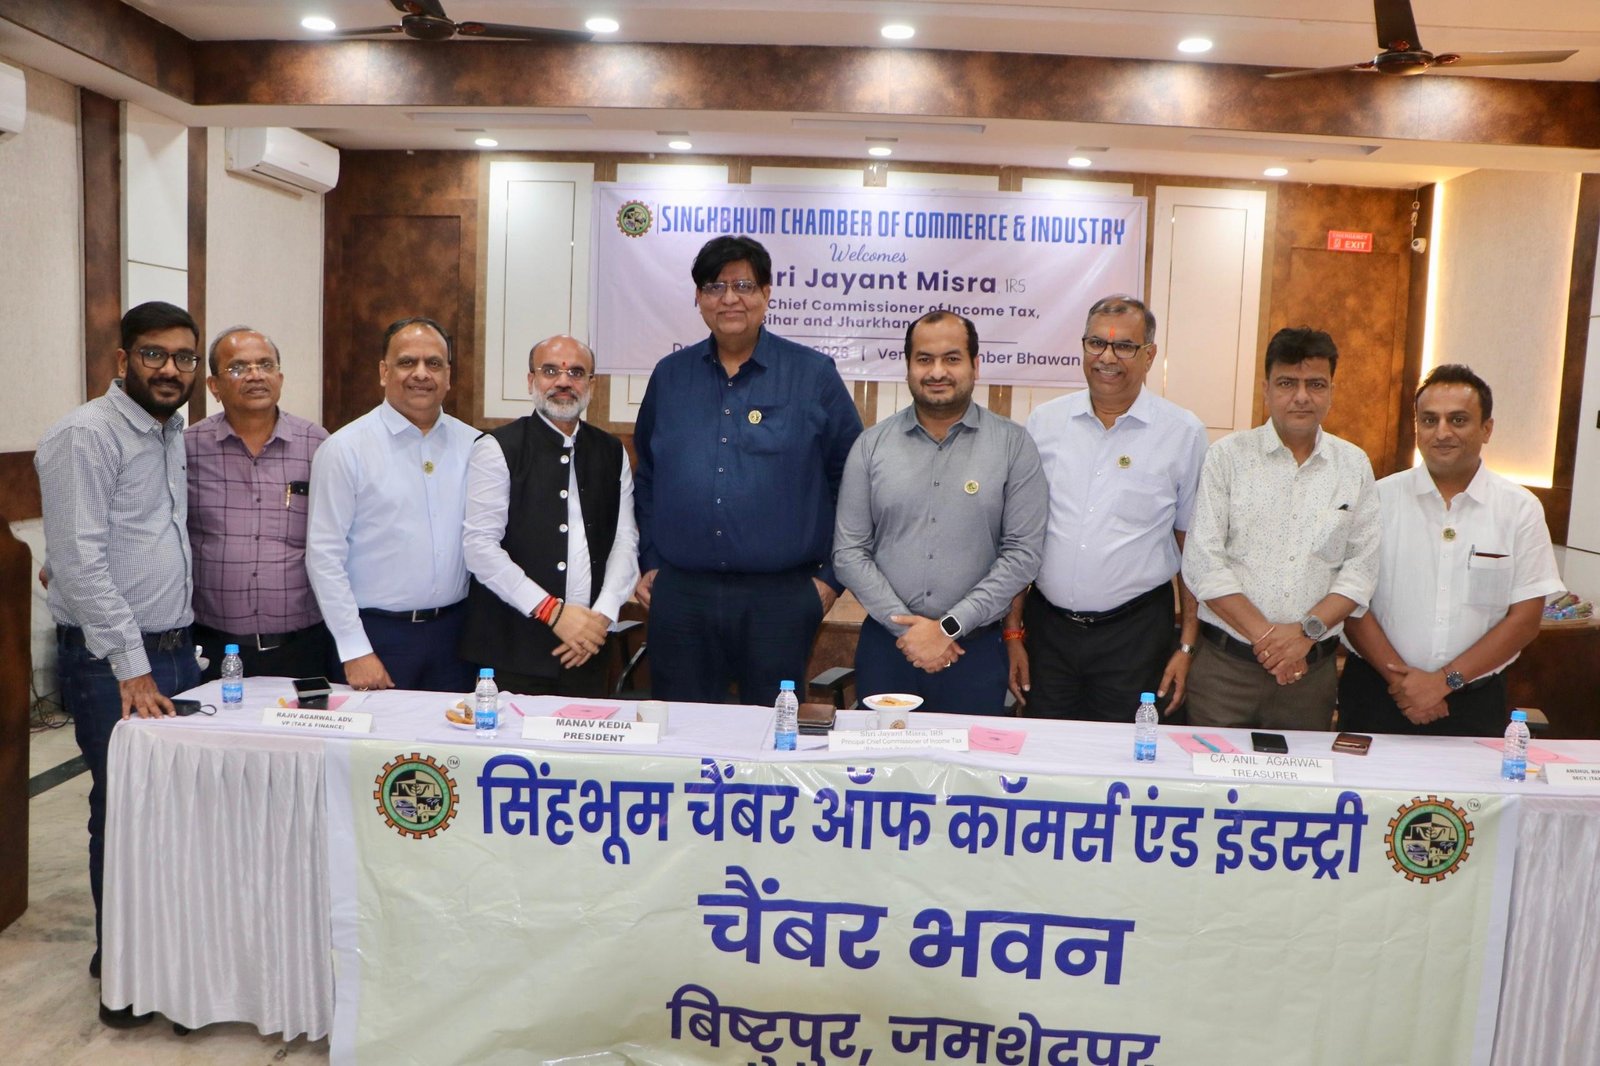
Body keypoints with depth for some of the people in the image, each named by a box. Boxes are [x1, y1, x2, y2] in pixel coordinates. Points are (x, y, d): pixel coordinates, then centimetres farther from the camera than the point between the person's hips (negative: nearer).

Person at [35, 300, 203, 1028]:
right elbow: (80, 559, -18)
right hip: (111, 664, -7)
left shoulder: (172, 432, 13)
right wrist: (130, 665, -17)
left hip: (174, 650, 7)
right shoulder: (86, 435, -12)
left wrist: (175, 643, 12)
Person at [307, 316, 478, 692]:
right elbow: (324, 555, -6)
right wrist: (355, 651, -9)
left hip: (454, 630, 3)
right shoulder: (345, 448, -5)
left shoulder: (474, 446, 5)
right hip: (378, 633, -3)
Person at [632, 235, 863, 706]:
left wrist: (831, 576, -1)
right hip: (680, 593, 3)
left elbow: (851, 480, 2)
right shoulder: (670, 375, 9)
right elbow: (646, 477, 16)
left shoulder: (813, 375, 0)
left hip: (780, 596, -2)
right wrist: (648, 562, 11)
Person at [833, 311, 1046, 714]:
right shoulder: (871, 445, 3)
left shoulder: (1013, 445, -1)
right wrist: (904, 626, -9)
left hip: (975, 649, -1)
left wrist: (948, 627, -11)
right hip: (884, 646, 1)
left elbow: (1023, 553, -6)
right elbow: (848, 553, 1)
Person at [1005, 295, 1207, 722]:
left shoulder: (1183, 433, -2)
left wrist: (1187, 646, 0)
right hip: (1047, 627, 2)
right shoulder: (1044, 422, 3)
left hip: (1136, 632, -2)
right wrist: (1013, 631, 5)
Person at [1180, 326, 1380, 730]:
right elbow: (1202, 562, -7)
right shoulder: (1228, 455, 0)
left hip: (1312, 669, 2)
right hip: (1225, 666, -2)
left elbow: (1362, 565, 3)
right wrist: (1264, 635, -12)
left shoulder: (1354, 465, 8)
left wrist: (1308, 630, -12)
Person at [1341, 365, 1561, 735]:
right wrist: (1400, 677, -15)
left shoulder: (1521, 509, 0)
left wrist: (1445, 681, -11)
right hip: (1377, 694, -1)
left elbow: (1525, 619, -2)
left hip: (1474, 703, 1)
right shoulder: (1379, 499, -2)